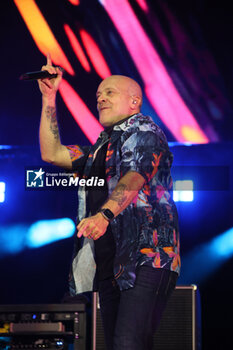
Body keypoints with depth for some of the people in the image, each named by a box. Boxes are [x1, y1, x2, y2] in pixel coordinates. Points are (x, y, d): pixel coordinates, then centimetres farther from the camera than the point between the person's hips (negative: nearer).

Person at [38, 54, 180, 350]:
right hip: (110, 264, 9)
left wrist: (105, 214, -37)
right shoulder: (101, 148, 27)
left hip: (146, 258, -9)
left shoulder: (144, 131, 0)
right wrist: (49, 97, 24)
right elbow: (52, 153, 27)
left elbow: (134, 178, -19)